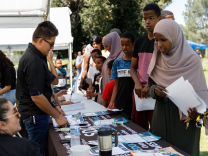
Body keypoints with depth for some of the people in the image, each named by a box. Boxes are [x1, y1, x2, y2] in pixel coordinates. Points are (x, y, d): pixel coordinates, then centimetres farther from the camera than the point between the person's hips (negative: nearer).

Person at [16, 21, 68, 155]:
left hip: (35, 113, 10)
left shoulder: (37, 56, 9)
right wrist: (57, 116, -17)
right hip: (35, 115, -10)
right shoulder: (34, 61, -24)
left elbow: (54, 81, 13)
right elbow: (37, 97, -25)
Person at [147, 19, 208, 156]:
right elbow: (150, 85, 10)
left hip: (185, 117, -4)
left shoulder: (192, 60, -11)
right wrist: (154, 90, -12)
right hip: (161, 116, 4)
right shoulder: (157, 59, 3)